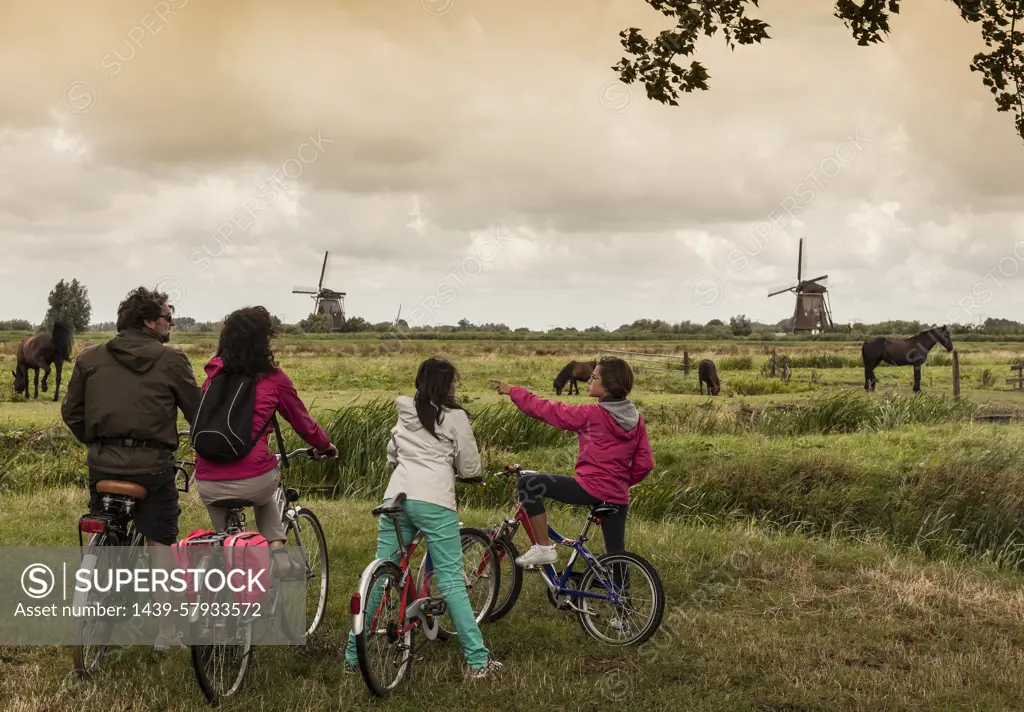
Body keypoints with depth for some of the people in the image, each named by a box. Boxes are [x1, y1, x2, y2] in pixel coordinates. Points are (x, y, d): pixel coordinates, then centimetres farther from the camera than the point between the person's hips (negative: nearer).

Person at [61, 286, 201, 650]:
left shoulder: (90, 358, 8)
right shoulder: (171, 360, -3)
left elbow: (71, 412, 10)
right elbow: (198, 412, 1)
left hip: (103, 464, 4)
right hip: (153, 466, -3)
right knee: (160, 543, 7)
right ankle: (165, 632, 10)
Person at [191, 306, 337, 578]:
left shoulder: (214, 372, 9)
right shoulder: (273, 378, 0)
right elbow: (302, 420, 12)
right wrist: (325, 446, 32)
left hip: (208, 484, 2)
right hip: (253, 481, -2)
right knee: (265, 496, 36)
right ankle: (279, 559, 23)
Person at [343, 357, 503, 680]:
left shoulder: (405, 414, 19)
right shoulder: (455, 417, 2)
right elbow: (470, 469, 7)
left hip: (396, 497, 5)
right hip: (434, 501, -5)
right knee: (451, 581, -4)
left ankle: (353, 656, 15)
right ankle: (477, 661, -2)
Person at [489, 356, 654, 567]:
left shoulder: (592, 414, -11)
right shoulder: (636, 419, 6)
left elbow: (548, 410, -5)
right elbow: (645, 464, 7)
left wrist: (512, 391, 6)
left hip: (590, 488, -7)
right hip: (618, 496, 7)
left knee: (529, 483, 1)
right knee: (616, 555, 15)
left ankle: (544, 548, 0)